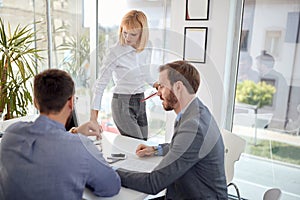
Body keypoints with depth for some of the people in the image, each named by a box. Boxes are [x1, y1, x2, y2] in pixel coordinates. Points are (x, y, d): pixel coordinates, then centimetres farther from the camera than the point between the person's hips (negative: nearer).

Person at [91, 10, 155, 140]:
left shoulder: (147, 47, 1)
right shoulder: (116, 52, -15)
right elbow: (101, 83, -12)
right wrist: (94, 111, -15)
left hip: (140, 101, 7)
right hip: (122, 103, -6)